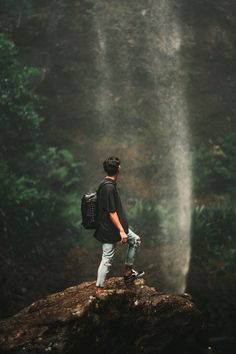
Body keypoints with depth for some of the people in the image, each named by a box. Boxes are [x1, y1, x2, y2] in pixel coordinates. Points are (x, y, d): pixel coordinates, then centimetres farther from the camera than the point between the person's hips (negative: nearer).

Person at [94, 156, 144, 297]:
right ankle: (99, 289, 3)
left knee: (135, 240, 17)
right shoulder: (109, 187, -23)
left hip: (112, 226, 10)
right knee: (108, 258, -3)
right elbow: (111, 212, -25)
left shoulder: (106, 184, 9)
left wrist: (122, 228, 28)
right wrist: (121, 231, -22)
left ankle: (128, 272, 21)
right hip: (109, 229, -10)